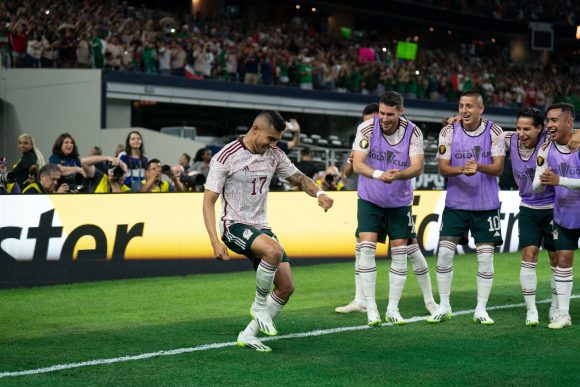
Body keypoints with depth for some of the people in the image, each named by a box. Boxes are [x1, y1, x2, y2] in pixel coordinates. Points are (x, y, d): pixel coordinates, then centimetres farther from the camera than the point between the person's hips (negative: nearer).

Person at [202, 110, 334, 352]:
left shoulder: (274, 155, 4)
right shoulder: (226, 157, -13)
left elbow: (299, 178, 17)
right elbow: (208, 201, -12)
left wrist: (319, 193, -7)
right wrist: (215, 242, -23)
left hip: (261, 227, 7)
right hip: (235, 226, -7)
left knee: (287, 287, -2)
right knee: (274, 250, -35)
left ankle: (248, 335, 10)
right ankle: (260, 305, -12)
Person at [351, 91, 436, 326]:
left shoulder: (413, 132, -13)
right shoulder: (367, 128, -16)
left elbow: (418, 166, -22)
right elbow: (357, 164, -23)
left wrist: (399, 174, -44)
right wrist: (379, 174, -42)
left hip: (399, 201, 1)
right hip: (370, 200, -1)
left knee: (400, 253, 1)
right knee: (366, 248, -12)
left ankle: (393, 309, 11)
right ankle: (371, 308, -6)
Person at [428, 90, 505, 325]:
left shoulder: (494, 132, -3)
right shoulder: (449, 132, -2)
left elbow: (498, 167, -8)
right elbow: (443, 168, -4)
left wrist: (479, 167, -28)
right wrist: (462, 169, -25)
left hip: (486, 205, 0)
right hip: (456, 204, 1)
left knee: (485, 256, 0)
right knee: (444, 252, -4)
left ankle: (481, 309, 11)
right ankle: (444, 307, 9)